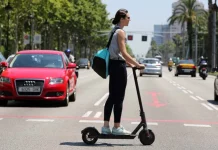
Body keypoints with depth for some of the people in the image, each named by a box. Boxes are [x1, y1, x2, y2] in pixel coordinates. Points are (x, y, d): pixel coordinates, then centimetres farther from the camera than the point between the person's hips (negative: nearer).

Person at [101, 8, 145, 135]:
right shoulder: (120, 32, -12)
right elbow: (123, 53, -19)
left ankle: (106, 126, 12)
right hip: (118, 65, -10)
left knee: (112, 97, 11)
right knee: (119, 98, -4)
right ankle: (117, 127, 0)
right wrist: (137, 64, -18)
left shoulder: (114, 31, 17)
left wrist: (130, 63, 22)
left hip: (113, 64, 10)